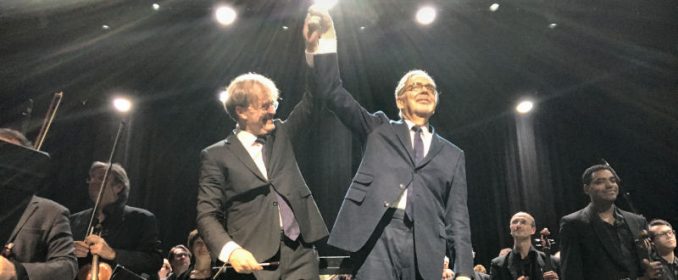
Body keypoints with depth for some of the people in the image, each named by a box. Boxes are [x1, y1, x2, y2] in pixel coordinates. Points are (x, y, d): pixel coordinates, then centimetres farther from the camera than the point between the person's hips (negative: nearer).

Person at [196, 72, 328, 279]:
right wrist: (231, 250, -20)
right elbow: (207, 215, -3)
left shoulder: (281, 134, 14)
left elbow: (311, 102, 9)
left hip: (300, 252, 3)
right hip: (255, 259, -3)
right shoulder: (217, 155, 1)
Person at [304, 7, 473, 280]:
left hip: (425, 245, 2)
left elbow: (457, 216, 14)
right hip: (377, 234, -2)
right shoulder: (380, 129, 18)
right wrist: (325, 41, 2)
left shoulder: (452, 154, 20)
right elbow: (335, 95, 9)